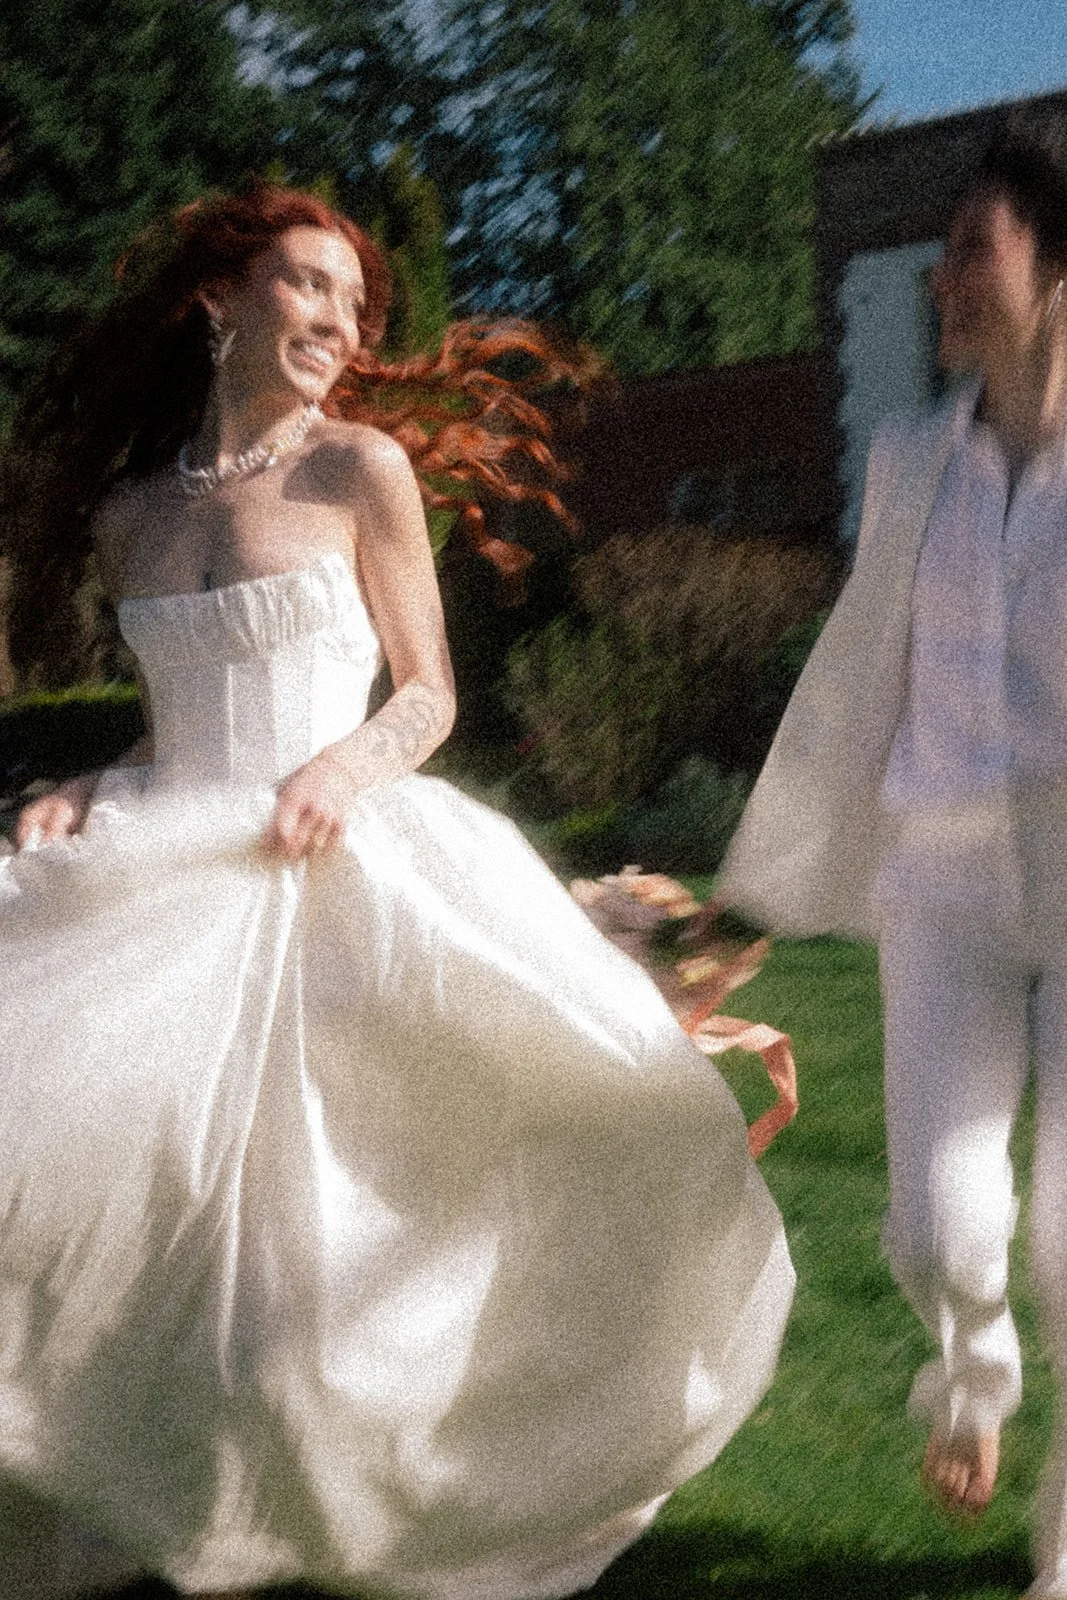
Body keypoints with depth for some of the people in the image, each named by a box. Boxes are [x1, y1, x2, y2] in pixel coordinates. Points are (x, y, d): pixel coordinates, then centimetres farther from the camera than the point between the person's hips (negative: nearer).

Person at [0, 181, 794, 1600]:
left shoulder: (362, 469, 1)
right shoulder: (125, 514, 12)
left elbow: (429, 695, 3)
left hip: (336, 873, -4)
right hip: (165, 885, 4)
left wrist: (347, 764, -17)